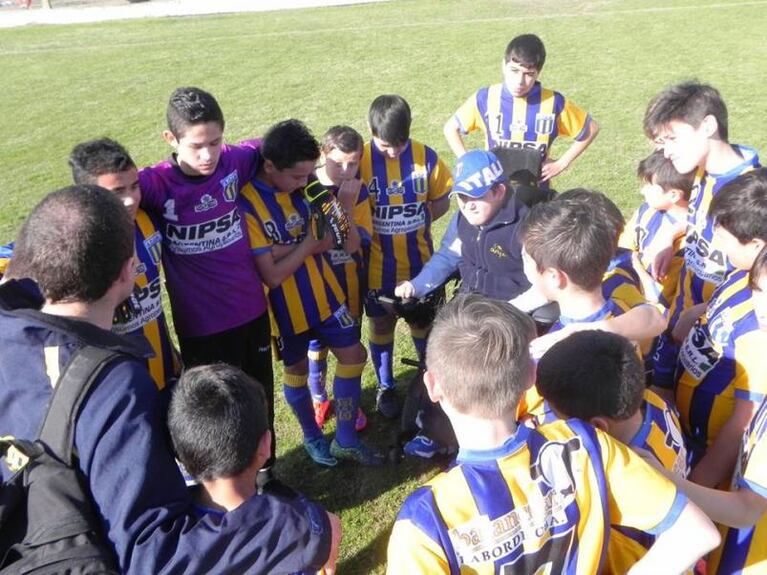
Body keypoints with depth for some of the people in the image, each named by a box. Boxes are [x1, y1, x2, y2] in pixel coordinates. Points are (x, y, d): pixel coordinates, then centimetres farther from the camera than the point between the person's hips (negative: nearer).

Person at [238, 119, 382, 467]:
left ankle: (346, 440, 25)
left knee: (353, 355, 8)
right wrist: (306, 244, -16)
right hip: (286, 305, -5)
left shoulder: (301, 186, -8)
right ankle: (312, 437, 40)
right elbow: (272, 275, -25)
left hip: (323, 291, 5)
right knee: (297, 370, 14)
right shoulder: (248, 205, -25)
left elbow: (325, 241, -10)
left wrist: (285, 248, -26)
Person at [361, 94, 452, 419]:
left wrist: (416, 224, -11)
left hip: (420, 262, 1)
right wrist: (375, 231, -17)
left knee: (423, 322, 18)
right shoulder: (361, 160, -15)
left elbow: (441, 201, 1)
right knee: (381, 326, 15)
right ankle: (385, 387, 35)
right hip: (379, 266, -1)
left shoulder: (425, 157, -10)